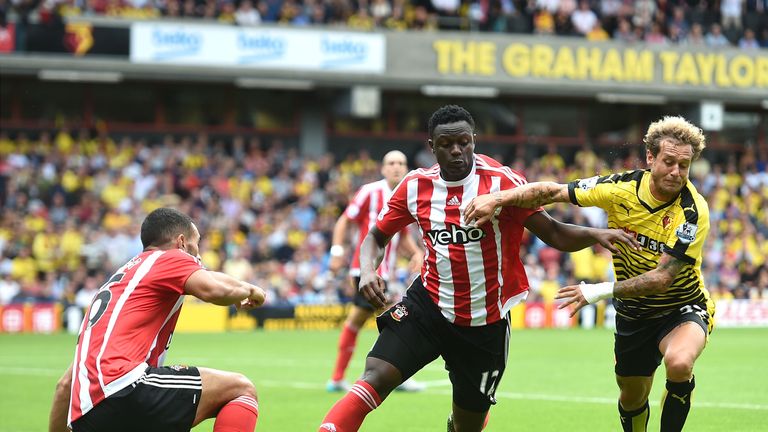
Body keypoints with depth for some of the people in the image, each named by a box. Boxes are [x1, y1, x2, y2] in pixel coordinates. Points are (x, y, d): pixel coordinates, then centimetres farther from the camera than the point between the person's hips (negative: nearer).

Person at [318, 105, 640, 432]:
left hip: (485, 324, -1)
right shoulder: (415, 186, -2)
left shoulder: (501, 181, -12)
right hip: (428, 305, 1)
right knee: (375, 379, -23)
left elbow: (553, 233, -12)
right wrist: (367, 271, -10)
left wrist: (595, 235, -31)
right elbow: (377, 236, 10)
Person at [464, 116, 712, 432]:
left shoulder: (693, 211, -26)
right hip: (633, 311, 4)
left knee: (679, 363, -35)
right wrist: (496, 200, -24)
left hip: (682, 308, -4)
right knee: (632, 397, 13)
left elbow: (662, 278, -29)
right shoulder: (622, 187, -14)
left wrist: (601, 291, -30)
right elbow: (551, 192, -11)